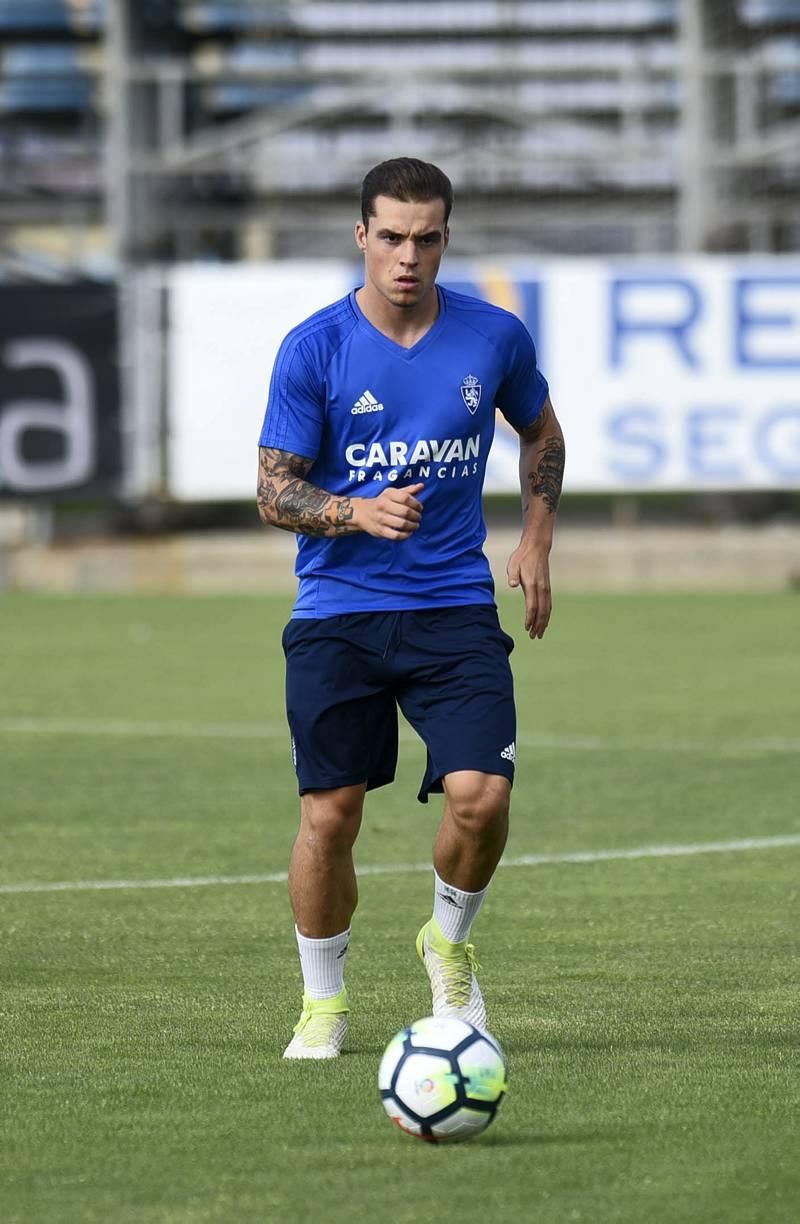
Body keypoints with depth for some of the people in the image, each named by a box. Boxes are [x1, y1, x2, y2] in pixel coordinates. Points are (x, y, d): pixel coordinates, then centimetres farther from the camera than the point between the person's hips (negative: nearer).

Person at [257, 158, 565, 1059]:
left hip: (455, 610, 1)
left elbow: (541, 433, 20)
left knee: (480, 794, -16)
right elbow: (273, 491, -4)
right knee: (329, 816, -2)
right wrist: (360, 513, -22)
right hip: (337, 615, -1)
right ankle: (323, 1002, 18)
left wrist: (536, 543, 10)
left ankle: (449, 943, 14)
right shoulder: (313, 349, -6)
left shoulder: (495, 338, 1)